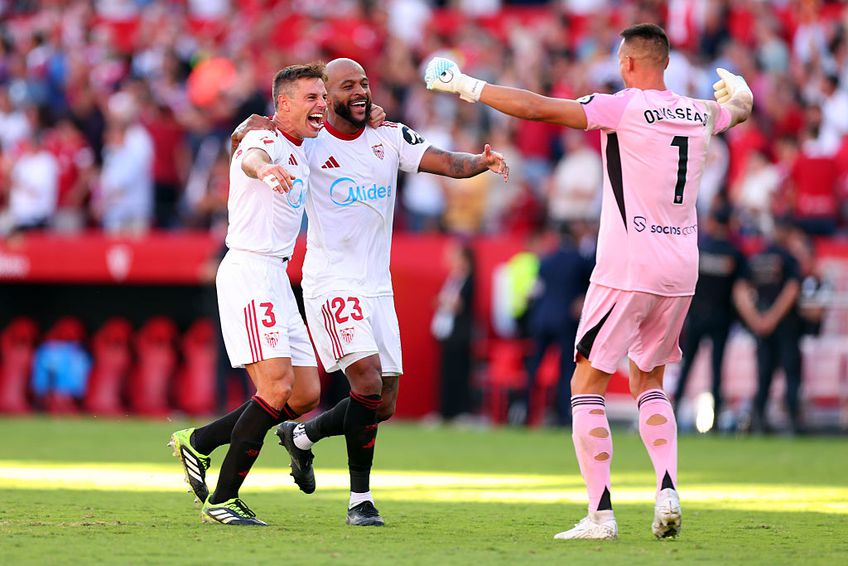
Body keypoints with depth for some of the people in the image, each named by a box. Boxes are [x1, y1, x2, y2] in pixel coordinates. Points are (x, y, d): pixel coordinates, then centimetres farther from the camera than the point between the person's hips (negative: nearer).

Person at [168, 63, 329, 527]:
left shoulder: (300, 154, 18)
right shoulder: (265, 141, -10)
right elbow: (252, 157, -35)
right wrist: (265, 169, -61)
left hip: (276, 279, 10)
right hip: (248, 272, -10)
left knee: (305, 393, 7)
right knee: (277, 387, -17)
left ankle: (198, 442, 16)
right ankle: (221, 501, -11)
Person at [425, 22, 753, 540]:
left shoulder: (624, 108, -9)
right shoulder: (701, 115, 9)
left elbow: (536, 108, -13)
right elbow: (741, 108, 33)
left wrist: (466, 86, -3)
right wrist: (736, 88, 58)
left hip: (626, 269, -6)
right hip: (681, 270, 6)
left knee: (588, 383, 3)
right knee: (648, 381, 21)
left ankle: (601, 513, -6)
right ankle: (668, 491, 1)